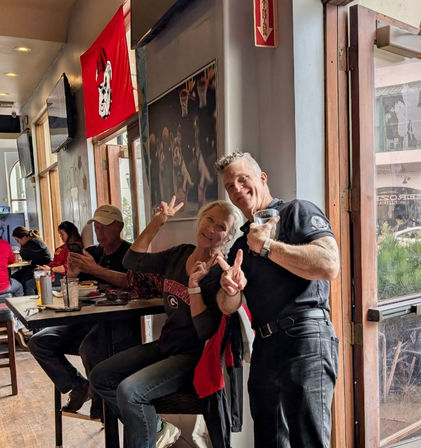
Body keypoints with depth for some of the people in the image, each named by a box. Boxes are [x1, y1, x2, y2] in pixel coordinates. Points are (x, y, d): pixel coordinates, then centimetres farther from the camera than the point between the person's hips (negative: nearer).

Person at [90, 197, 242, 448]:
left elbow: (207, 333, -21)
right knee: (100, 377, 4)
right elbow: (133, 261, 5)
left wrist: (194, 284, -28)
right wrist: (158, 222, -1)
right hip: (164, 346, 8)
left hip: (192, 356, -7)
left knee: (128, 390, -25)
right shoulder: (180, 254, 2)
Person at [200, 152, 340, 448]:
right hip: (264, 347, 8)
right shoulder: (242, 242, 19)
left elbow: (329, 266, -20)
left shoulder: (297, 212, -1)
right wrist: (231, 288, -10)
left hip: (305, 337, -7)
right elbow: (228, 307, 14)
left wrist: (266, 246, -13)